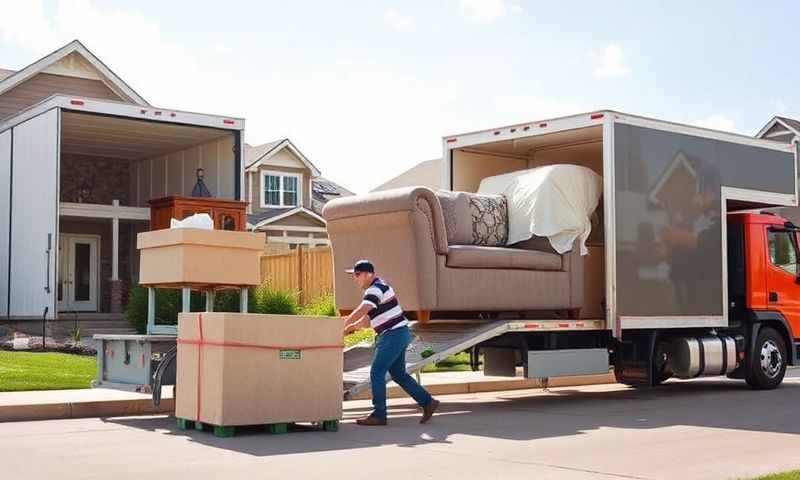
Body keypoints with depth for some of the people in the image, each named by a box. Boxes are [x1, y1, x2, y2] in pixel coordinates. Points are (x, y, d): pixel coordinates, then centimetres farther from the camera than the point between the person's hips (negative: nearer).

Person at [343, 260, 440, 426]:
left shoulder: (376, 288, -16)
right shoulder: (374, 289, 16)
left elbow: (361, 312, -28)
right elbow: (368, 318, 22)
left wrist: (343, 325, -20)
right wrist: (351, 327, 13)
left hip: (394, 335, -10)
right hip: (397, 334, 10)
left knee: (376, 373, -6)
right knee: (398, 374, 15)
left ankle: (378, 415, 0)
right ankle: (428, 402, 18)